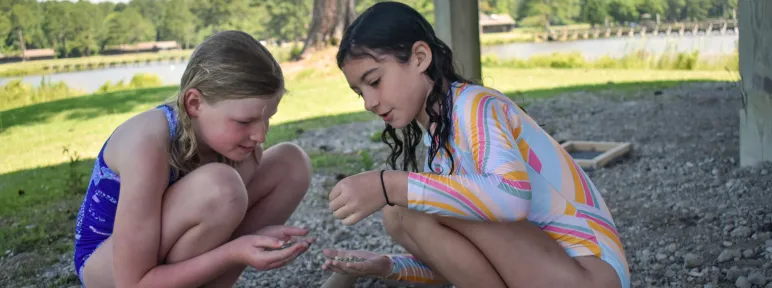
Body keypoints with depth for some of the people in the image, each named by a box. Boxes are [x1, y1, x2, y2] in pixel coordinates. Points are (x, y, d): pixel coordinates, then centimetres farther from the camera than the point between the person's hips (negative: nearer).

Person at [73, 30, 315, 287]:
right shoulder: (148, 145, -35)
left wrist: (256, 237, -26)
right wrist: (235, 253, -37)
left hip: (164, 250, 7)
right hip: (103, 263, -7)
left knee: (292, 163, -6)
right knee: (217, 186, -35)